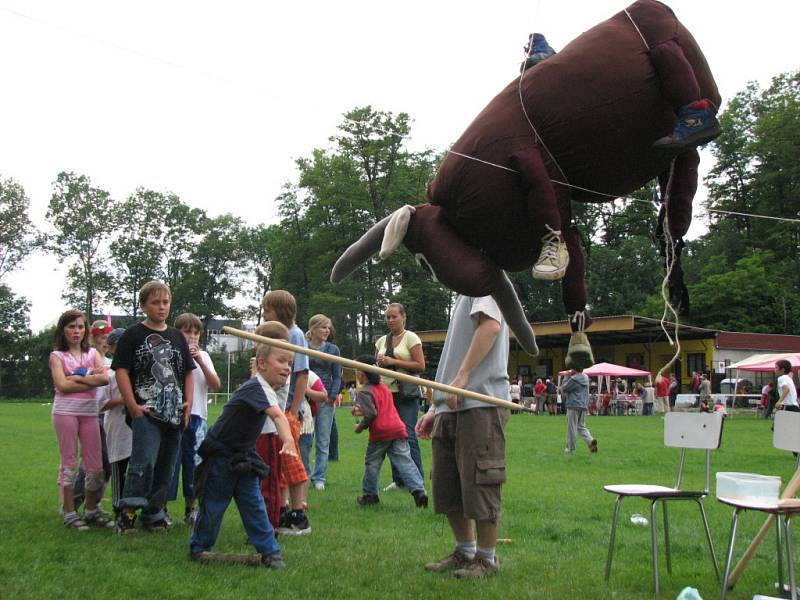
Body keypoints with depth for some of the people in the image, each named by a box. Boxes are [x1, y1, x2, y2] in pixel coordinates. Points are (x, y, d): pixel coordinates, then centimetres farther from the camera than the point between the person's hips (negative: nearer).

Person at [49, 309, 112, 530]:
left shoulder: (92, 353, 12)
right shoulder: (57, 356, 4)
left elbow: (104, 378, -5)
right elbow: (62, 385, -10)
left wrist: (76, 378, -10)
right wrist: (91, 378, -7)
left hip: (90, 412, 3)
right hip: (65, 411, -3)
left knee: (95, 465, 3)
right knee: (69, 462, 0)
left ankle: (91, 511, 15)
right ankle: (69, 513, 6)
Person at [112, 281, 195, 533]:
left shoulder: (177, 337, 16)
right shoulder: (133, 335, 0)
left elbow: (188, 373, 20)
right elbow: (121, 371, -5)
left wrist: (188, 403, 7)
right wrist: (132, 405, -13)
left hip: (174, 414, 6)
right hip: (146, 413, -5)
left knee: (166, 467, 9)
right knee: (144, 462, -18)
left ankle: (153, 513, 20)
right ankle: (127, 512, -7)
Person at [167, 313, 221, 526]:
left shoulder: (203, 356, 10)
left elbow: (216, 386, 0)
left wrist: (200, 361, -9)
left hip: (197, 417, 4)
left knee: (194, 461, 10)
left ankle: (190, 509, 23)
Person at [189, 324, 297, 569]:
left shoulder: (267, 388, 2)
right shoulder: (256, 387, -28)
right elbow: (276, 414, -45)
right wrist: (288, 440, -60)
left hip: (244, 457, 8)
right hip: (220, 455, -7)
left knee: (253, 504, 4)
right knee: (213, 504, 6)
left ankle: (269, 551, 6)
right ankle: (199, 548, 24)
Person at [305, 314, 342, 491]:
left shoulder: (333, 349, 7)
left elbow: (337, 376, 8)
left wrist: (332, 396, -4)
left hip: (326, 400, 2)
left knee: (323, 441, 5)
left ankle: (319, 477, 14)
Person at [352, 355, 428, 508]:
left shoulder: (365, 392, -6)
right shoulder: (383, 387, 20)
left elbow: (371, 414, -15)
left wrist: (359, 427, 0)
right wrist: (362, 410, 20)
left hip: (380, 433, -6)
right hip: (398, 428, 6)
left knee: (372, 463, 12)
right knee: (405, 461, -1)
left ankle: (370, 494, 21)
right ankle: (418, 490, -14)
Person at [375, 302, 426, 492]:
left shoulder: (411, 338, -2)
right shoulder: (381, 341, 15)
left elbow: (420, 365, -10)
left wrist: (393, 362, -14)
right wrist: (379, 362, -1)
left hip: (406, 393, -6)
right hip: (386, 391, 6)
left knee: (408, 435, -9)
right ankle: (398, 479, 13)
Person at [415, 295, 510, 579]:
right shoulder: (465, 294, 26)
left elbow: (491, 325, -19)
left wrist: (462, 377, -22)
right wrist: (436, 409, 22)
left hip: (480, 404, -9)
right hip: (452, 405, 9)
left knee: (479, 484, -2)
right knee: (447, 488, 11)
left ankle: (486, 558, 12)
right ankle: (465, 552, 25)